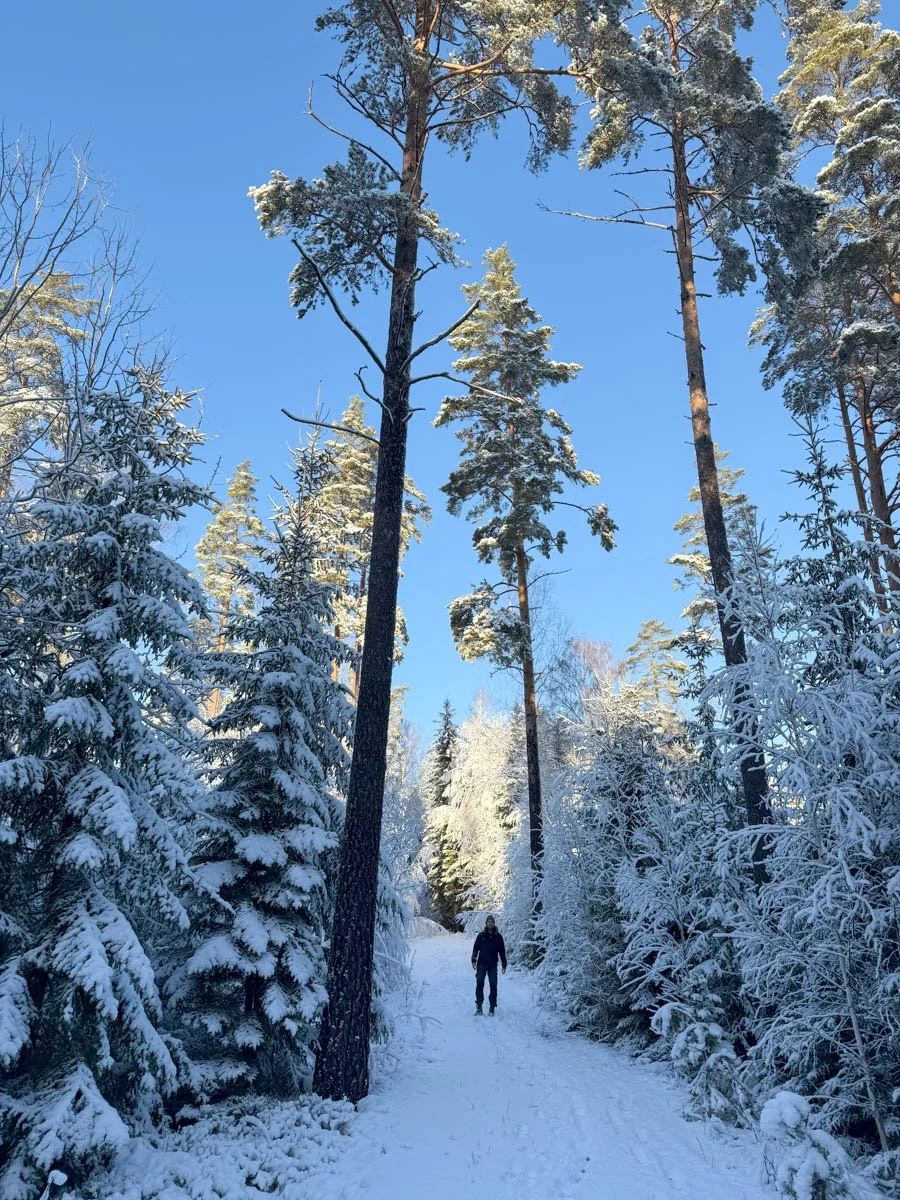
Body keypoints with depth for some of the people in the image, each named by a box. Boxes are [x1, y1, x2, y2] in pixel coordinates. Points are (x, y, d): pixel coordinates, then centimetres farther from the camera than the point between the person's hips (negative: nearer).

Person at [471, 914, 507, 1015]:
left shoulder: (498, 936, 6)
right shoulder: (481, 935, 4)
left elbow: (502, 951, 11)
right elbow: (475, 948, 5)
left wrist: (504, 965, 9)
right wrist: (474, 960, -7)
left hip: (493, 965, 1)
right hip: (481, 964, -1)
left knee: (493, 985, -2)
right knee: (479, 983, -10)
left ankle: (492, 1007, 8)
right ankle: (479, 1006, -5)